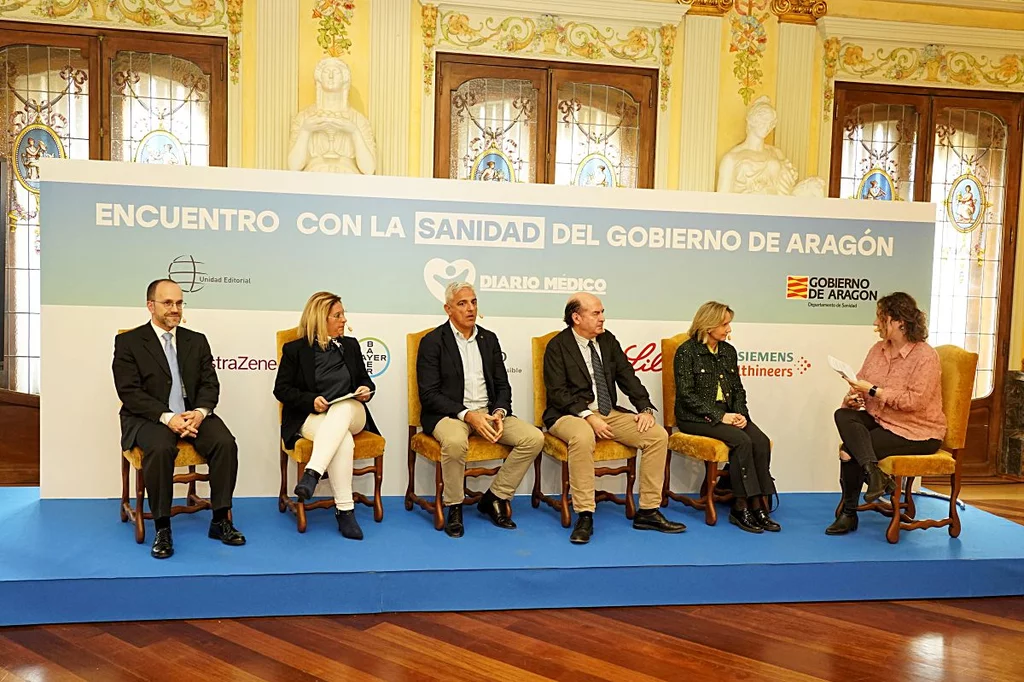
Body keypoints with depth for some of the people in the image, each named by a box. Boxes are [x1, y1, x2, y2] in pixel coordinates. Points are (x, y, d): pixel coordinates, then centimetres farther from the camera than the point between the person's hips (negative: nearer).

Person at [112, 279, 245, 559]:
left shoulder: (197, 341, 14)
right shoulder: (128, 342, 3)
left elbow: (210, 384, 7)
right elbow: (130, 392, -7)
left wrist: (200, 412, -15)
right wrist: (167, 417, -21)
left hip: (192, 414, 3)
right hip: (148, 418, -3)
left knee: (226, 443, -24)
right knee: (161, 448, -35)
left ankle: (220, 520, -11)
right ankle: (162, 529, -21)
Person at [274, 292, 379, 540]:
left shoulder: (350, 345, 17)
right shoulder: (295, 350, 6)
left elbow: (365, 380, 22)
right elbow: (281, 389, 2)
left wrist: (366, 390, -3)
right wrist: (311, 401, -15)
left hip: (350, 414, 3)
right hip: (311, 417, -3)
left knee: (343, 407, -37)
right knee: (344, 440, -37)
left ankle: (312, 473, -45)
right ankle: (345, 510, -33)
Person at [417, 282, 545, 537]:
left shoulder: (489, 339, 13)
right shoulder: (432, 341, -3)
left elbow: (502, 385, 12)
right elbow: (429, 394, -10)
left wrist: (499, 413, -10)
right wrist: (467, 415, -21)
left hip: (488, 412, 5)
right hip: (448, 414, -5)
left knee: (534, 438, -15)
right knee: (455, 441, -38)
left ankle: (494, 498, 1)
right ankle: (454, 507, -11)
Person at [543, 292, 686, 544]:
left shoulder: (607, 340, 11)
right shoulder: (558, 346, -6)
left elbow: (627, 377, 8)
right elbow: (557, 392, -13)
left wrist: (645, 408, -6)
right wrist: (588, 416, -24)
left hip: (610, 413, 6)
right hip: (570, 415, -6)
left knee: (658, 435, -11)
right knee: (583, 438, -40)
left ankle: (648, 512, -3)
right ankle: (584, 517, -27)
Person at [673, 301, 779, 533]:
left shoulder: (728, 351, 14)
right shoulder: (687, 351, -6)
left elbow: (738, 389, 15)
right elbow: (686, 394, -12)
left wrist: (740, 414, -5)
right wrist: (718, 416, -18)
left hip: (727, 414, 6)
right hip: (696, 417, -6)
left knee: (761, 441, -20)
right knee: (742, 441, -28)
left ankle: (758, 506, -16)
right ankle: (741, 507, -19)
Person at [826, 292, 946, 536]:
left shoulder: (925, 356, -14)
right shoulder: (878, 349, 8)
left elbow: (914, 401, -23)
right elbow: (860, 383, 10)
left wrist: (873, 391, -22)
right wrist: (853, 397, -13)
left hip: (917, 432, -7)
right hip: (880, 420, 7)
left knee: (849, 450, -22)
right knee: (843, 415, -24)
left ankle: (848, 514, -4)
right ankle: (873, 472, -32)